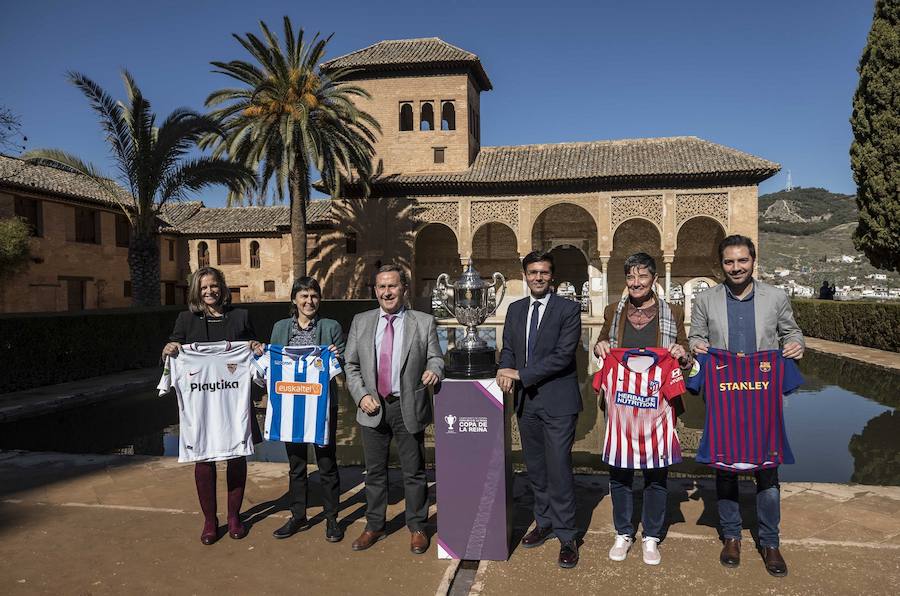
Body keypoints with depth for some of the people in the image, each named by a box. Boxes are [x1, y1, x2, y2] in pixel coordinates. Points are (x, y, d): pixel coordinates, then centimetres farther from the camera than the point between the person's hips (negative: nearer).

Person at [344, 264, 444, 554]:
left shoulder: (424, 322, 0)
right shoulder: (360, 322, 6)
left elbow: (436, 358, 1)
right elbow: (351, 365, 7)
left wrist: (434, 370, -22)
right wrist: (361, 395, -6)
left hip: (409, 408, -2)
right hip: (373, 408, 2)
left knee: (414, 471, 8)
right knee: (374, 471, 14)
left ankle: (417, 527, 25)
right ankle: (374, 526, 30)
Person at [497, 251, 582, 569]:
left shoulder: (568, 309, -6)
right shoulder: (515, 309, 12)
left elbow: (563, 355, -15)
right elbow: (508, 348, 12)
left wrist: (521, 374, -17)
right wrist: (505, 369, -11)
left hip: (557, 401, -5)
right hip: (526, 400, 6)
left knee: (559, 468, -5)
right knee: (535, 468, 15)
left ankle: (567, 536, 7)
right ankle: (544, 522, 31)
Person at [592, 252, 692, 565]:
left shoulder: (673, 313, 2)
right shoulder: (613, 311, 6)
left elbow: (686, 359, 8)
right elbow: (602, 345, 19)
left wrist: (682, 354, -15)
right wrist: (599, 347, -4)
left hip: (658, 402, -1)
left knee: (656, 472, 8)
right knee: (619, 469, 9)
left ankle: (651, 537, 25)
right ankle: (623, 533, 26)